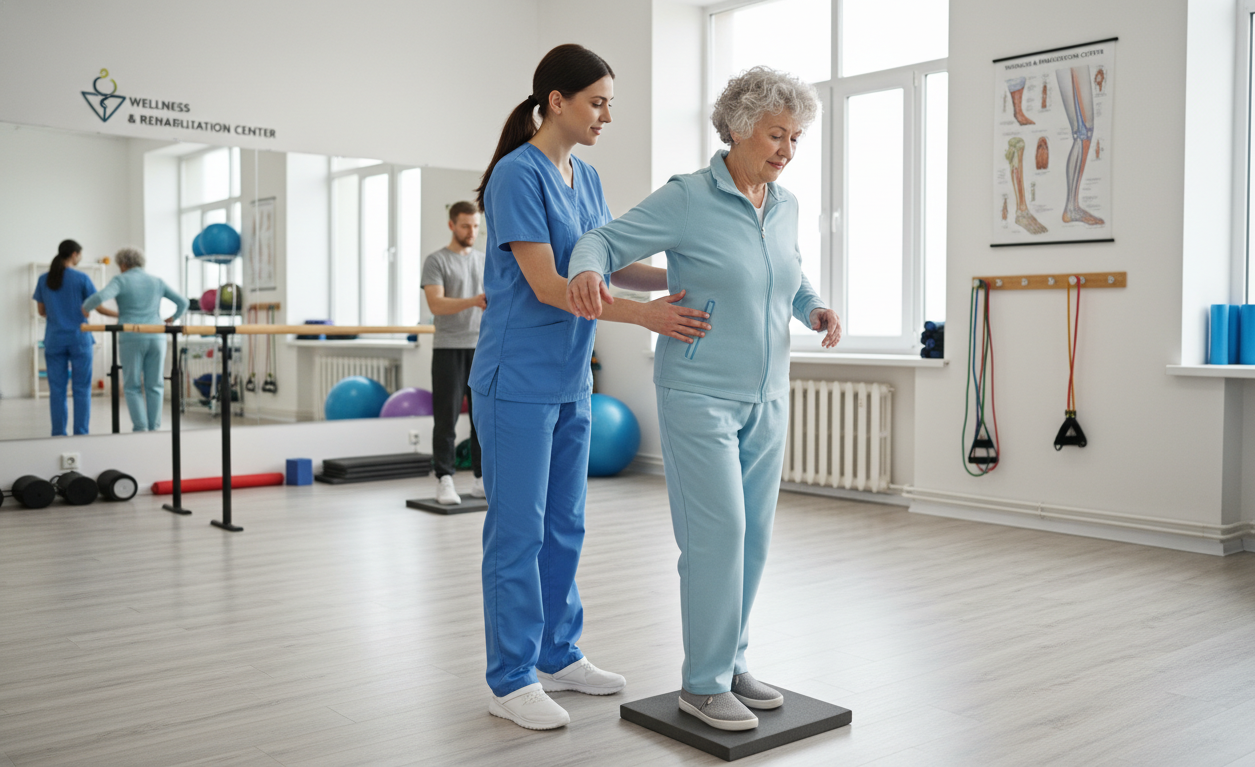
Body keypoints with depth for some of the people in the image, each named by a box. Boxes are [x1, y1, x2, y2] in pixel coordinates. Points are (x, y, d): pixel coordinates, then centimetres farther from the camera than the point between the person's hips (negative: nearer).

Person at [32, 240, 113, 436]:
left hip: (54, 340, 3)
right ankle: (81, 434, 1)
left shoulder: (44, 279, 4)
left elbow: (42, 311, 10)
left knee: (57, 389, 6)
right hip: (79, 339, -3)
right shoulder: (81, 278, -7)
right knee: (82, 389, 2)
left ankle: (58, 434, 7)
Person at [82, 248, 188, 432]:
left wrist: (85, 307, 2)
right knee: (154, 386, 7)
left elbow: (100, 297, -16)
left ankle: (140, 429, -4)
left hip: (132, 339, -3)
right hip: (156, 338, 3)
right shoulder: (157, 281, 13)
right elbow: (183, 302, 12)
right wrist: (174, 317, 30)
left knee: (132, 387, 5)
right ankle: (154, 429, 5)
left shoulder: (121, 280, 1)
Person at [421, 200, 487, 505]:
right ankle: (445, 481, 3)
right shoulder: (436, 261, -6)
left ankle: (483, 479, 16)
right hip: (449, 350, -5)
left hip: (482, 349, 6)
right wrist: (473, 301, -34)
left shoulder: (486, 261, 13)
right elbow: (436, 305, -20)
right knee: (446, 418, -4)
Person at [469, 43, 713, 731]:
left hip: (569, 380, 8)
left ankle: (558, 656, 28)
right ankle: (510, 680, 11)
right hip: (518, 381, -8)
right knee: (518, 531, -1)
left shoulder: (586, 178, 11)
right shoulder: (517, 174, -14)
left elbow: (608, 265, 12)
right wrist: (646, 314, -27)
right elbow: (546, 285, -21)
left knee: (564, 527, 15)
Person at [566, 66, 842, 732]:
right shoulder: (687, 199, -10)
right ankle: (703, 684, 5)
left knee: (752, 535, 10)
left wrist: (816, 308, 4)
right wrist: (586, 273, -33)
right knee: (719, 532, -9)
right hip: (700, 394, -7)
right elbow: (603, 241, -10)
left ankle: (728, 663, 24)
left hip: (765, 398, 7)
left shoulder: (785, 206, 9)